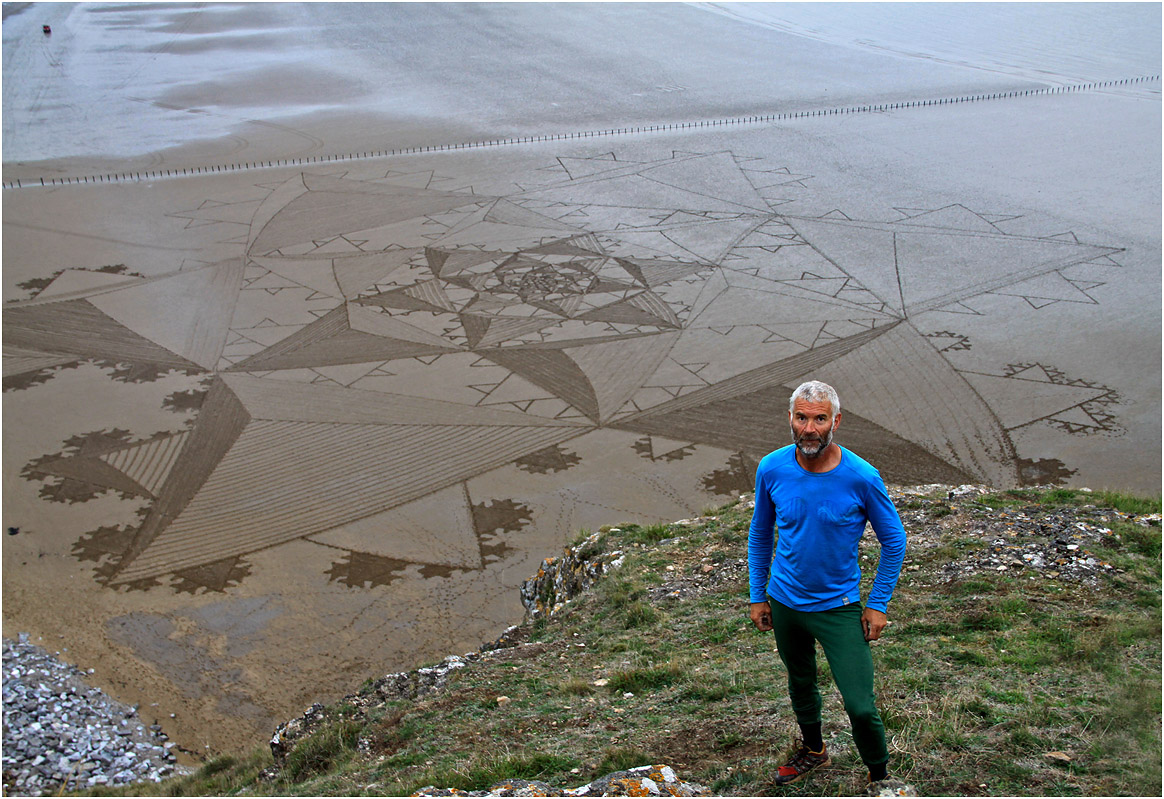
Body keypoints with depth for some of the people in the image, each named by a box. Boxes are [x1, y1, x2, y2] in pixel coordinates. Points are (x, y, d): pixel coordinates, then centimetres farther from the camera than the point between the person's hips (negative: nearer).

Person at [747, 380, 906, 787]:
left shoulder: (862, 477, -20)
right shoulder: (772, 469, -12)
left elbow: (894, 542, -5)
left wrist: (877, 604, -7)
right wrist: (757, 596, 6)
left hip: (839, 607, -3)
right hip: (785, 601, 3)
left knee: (860, 707, -6)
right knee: (800, 682, 23)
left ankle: (880, 776, 21)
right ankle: (813, 751, 49)